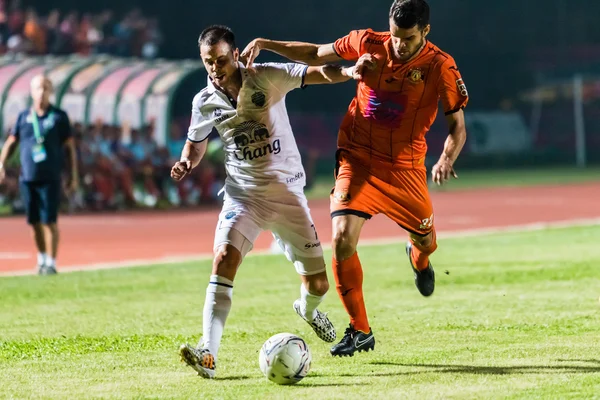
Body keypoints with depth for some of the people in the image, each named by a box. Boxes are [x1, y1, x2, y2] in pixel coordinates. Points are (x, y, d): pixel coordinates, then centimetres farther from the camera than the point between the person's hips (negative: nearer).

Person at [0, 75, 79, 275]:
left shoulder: (59, 116, 1)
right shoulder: (24, 117, 7)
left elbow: (70, 147, 3)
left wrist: (74, 177, -1)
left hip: (50, 179, -3)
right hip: (27, 178, 3)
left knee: (49, 221, -7)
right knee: (35, 222, 8)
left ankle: (51, 263, -1)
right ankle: (41, 258, 25)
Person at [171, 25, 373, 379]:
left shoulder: (268, 77, -10)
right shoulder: (204, 102, -1)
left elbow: (317, 74, -18)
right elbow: (197, 142, 17)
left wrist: (349, 72, -39)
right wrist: (187, 163, -5)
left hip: (288, 193, -1)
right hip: (243, 195, 1)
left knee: (318, 283, 2)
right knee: (224, 258, -26)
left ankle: (308, 309, 43)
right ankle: (208, 354, -31)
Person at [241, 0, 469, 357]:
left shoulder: (440, 67, -12)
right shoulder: (368, 44, -6)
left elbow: (457, 127, -9)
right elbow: (316, 55, 9)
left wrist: (447, 159, -29)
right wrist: (264, 44, 0)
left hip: (405, 167, 0)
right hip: (357, 161, 0)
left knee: (425, 240, 11)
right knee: (342, 238, -18)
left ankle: (419, 258, 54)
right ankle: (360, 331, -4)